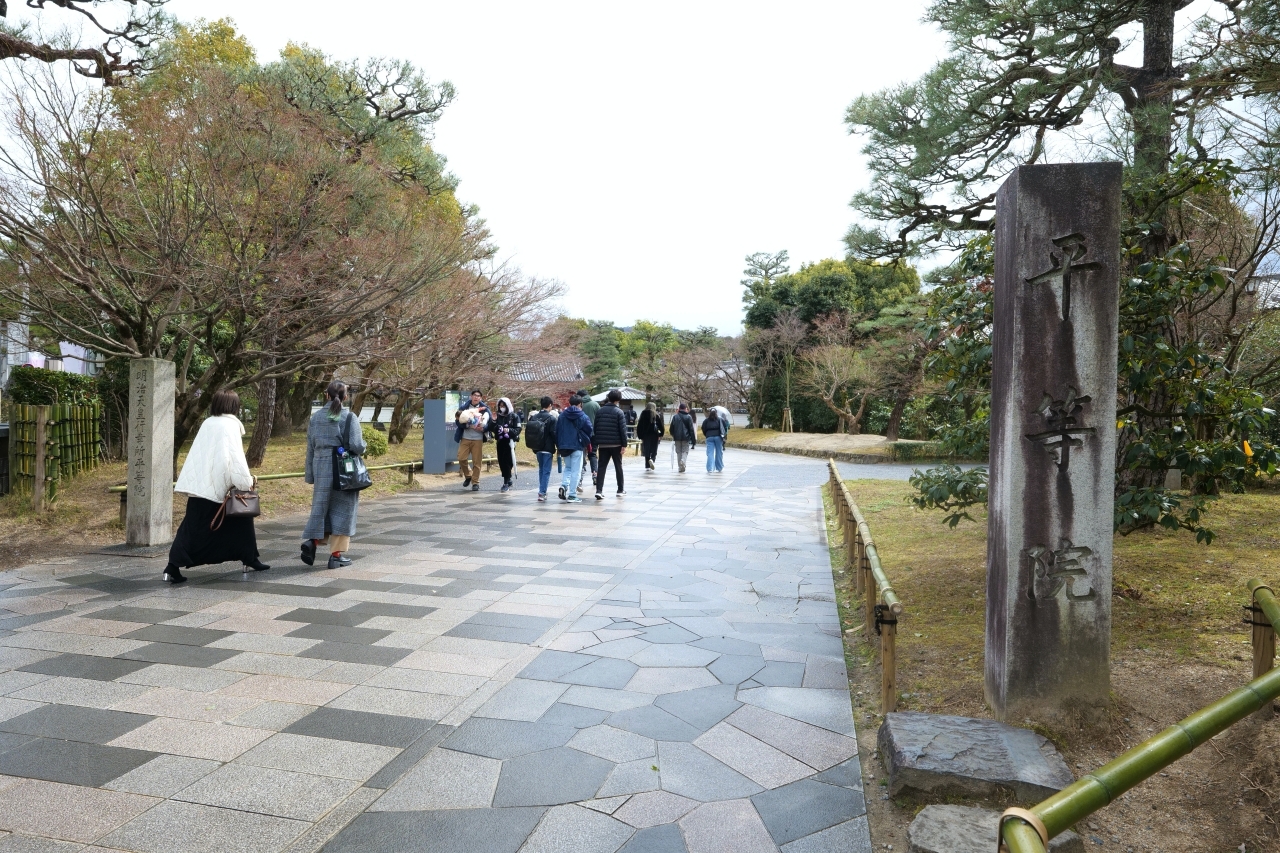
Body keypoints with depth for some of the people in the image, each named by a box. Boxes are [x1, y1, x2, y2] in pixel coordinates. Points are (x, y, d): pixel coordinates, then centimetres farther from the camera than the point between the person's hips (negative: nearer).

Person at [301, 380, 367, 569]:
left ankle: (312, 541, -5)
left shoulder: (315, 418, 5)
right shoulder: (349, 417, -8)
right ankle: (337, 554, 8)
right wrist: (363, 446, 9)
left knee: (321, 507, 16)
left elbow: (310, 448, 9)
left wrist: (310, 475, 15)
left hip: (321, 469, 4)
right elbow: (357, 446, -15)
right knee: (341, 511, 5)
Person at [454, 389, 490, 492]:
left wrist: (483, 427, -21)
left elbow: (490, 422, -1)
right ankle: (468, 476, 20)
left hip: (478, 439, -1)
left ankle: (475, 482, 10)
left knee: (477, 462, -1)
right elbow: (459, 421, -3)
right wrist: (468, 425, -19)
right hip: (465, 438, 1)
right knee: (461, 458, -5)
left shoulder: (485, 409, 4)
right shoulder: (464, 407, 5)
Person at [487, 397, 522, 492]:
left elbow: (518, 430, -6)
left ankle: (506, 482, -4)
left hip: (509, 442, -4)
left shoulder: (514, 416, -2)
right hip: (500, 442, 4)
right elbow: (491, 429, 6)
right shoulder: (497, 416, 9)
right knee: (501, 462, 5)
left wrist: (509, 430, -22)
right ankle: (508, 481, 20)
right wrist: (493, 421, -11)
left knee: (507, 462, -10)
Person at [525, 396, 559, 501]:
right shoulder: (551, 418, -12)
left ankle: (542, 492, 21)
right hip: (547, 448, -6)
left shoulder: (534, 417, 5)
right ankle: (542, 492, -8)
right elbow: (554, 434, -13)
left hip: (537, 448, 6)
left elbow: (529, 431, 8)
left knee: (541, 469, 17)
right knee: (546, 471, -1)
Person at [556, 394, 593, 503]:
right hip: (577, 446, -4)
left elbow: (557, 431, 8)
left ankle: (564, 485, -3)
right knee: (576, 471, 1)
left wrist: (559, 445, 14)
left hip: (564, 446, 4)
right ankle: (572, 495, 0)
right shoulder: (583, 417, -6)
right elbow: (589, 431, -3)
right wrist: (587, 443, 14)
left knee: (568, 468, 21)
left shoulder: (562, 415, 6)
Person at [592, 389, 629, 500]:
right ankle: (621, 490, 18)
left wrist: (594, 444, 11)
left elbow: (595, 428, 7)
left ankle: (599, 491, -9)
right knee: (618, 467, 10)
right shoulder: (619, 412, -7)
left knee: (602, 467, 3)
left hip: (603, 444, 3)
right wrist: (624, 444, -9)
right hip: (616, 444, -3)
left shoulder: (600, 411, 6)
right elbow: (623, 429, -12)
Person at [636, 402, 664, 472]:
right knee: (654, 450, 8)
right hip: (654, 435, -1)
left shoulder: (643, 414, 3)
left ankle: (647, 466, -3)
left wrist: (640, 436, 5)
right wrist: (661, 434, 6)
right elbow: (661, 425, -3)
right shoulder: (656, 415, 0)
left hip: (645, 435, 1)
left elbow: (639, 426, 2)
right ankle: (652, 460, -18)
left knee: (647, 450, 4)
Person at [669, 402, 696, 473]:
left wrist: (673, 435, 26)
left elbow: (671, 428, 8)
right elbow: (691, 429, -4)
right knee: (685, 451, 5)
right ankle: (683, 461, -24)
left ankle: (680, 467, 9)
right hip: (686, 438, -2)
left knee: (679, 452, 10)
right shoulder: (688, 417, -3)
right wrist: (694, 440, 0)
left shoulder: (675, 416, 4)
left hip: (677, 438, 2)